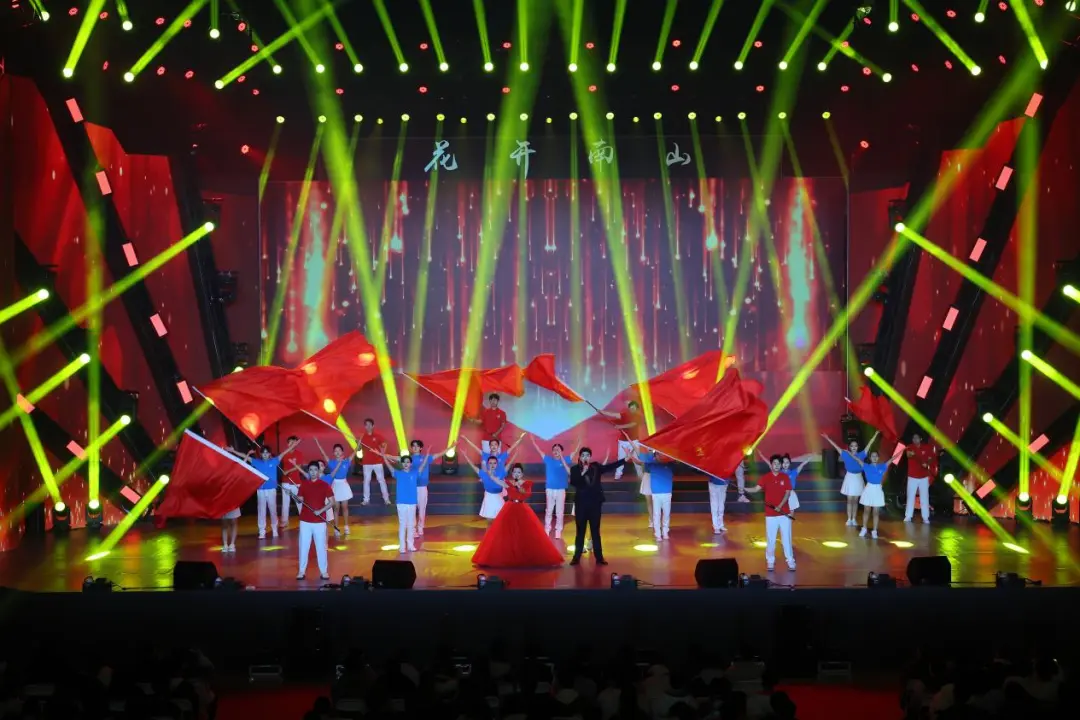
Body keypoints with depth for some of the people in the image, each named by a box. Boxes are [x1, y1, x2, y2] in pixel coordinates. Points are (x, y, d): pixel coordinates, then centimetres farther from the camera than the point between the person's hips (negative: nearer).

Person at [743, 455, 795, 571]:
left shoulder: (785, 478, 0)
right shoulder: (766, 477, -1)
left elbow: (787, 493, -4)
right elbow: (756, 489, -9)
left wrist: (780, 506, -16)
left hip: (784, 513, 0)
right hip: (770, 514, 0)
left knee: (786, 538, 3)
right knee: (770, 539, 3)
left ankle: (790, 561, 10)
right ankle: (770, 561, 14)